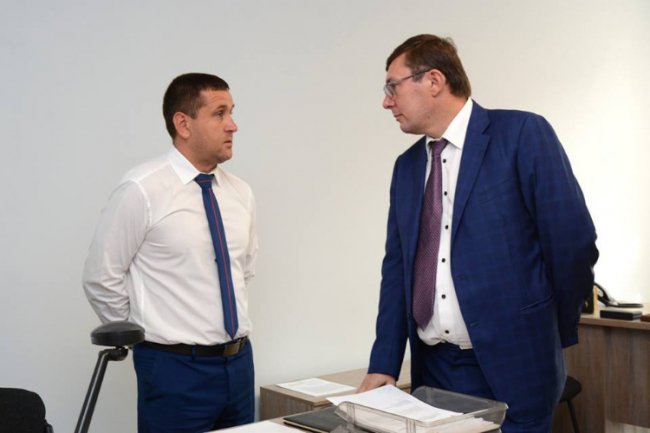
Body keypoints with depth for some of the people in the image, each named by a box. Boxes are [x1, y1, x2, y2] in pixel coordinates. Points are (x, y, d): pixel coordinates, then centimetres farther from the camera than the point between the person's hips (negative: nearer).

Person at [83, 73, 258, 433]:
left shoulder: (240, 193, 5)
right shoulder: (142, 190, -13)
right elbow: (101, 277, -9)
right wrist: (141, 337, 0)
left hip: (239, 362, 6)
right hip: (176, 368, -6)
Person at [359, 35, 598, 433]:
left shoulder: (522, 133, -8)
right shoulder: (407, 166, 10)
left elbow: (573, 242, -9)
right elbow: (397, 267, 9)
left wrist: (551, 336, 1)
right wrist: (384, 365, 1)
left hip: (511, 365, -5)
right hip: (432, 369, 5)